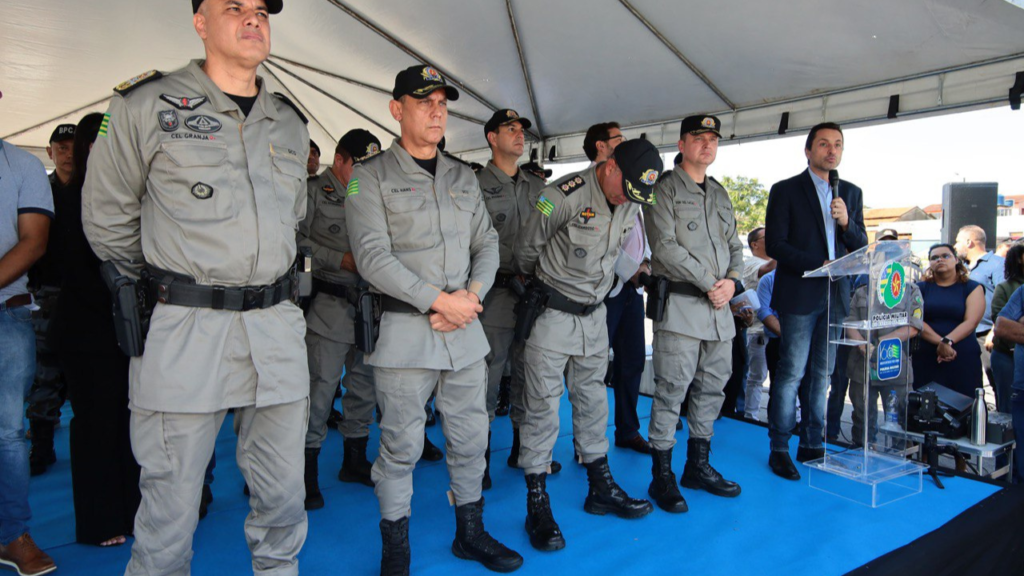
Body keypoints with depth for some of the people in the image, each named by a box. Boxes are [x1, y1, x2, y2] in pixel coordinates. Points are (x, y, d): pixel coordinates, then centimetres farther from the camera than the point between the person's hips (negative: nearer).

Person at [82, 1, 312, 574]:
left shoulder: (290, 124, 15)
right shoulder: (146, 106, 1)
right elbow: (107, 220, 8)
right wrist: (161, 286, 14)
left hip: (278, 327, 4)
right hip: (183, 331, -4)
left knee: (284, 492, 12)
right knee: (172, 499, 4)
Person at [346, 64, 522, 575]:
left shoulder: (464, 178, 16)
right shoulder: (370, 178, -1)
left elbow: (487, 244, 13)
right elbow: (373, 258, -12)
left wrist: (472, 294, -6)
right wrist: (440, 301, -15)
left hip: (465, 328, 5)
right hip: (404, 329, -5)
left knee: (470, 437, 12)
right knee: (401, 445, 2)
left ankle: (470, 533, 30)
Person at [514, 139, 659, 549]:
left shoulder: (631, 206, 1)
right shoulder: (563, 197, -20)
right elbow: (527, 248, -8)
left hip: (594, 315, 6)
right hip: (551, 315, -6)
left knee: (593, 400, 14)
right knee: (542, 407, -2)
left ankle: (601, 488, 28)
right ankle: (537, 505, 7)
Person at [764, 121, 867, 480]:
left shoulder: (851, 193, 15)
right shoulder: (786, 190, 1)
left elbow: (861, 247, 14)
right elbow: (774, 245, -7)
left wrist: (846, 223, -6)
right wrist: (816, 265, -17)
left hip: (835, 296, 5)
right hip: (799, 295, -5)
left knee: (822, 374, 9)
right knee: (792, 373, -4)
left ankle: (812, 445, 18)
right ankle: (779, 449, 5)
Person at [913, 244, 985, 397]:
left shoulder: (972, 288, 10)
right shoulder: (921, 288, 11)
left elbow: (971, 322, -4)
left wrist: (947, 341, -19)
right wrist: (940, 342, -18)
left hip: (964, 358, 0)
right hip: (925, 359, 0)